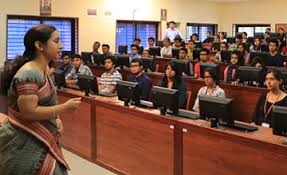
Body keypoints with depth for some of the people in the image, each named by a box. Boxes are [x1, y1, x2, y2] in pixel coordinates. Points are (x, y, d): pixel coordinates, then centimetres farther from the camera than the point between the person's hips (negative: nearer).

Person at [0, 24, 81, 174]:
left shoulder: (42, 71, 9)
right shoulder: (28, 74, -21)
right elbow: (28, 112, -26)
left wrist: (56, 118, 0)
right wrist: (64, 108, -21)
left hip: (39, 141, 9)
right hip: (25, 144, -9)